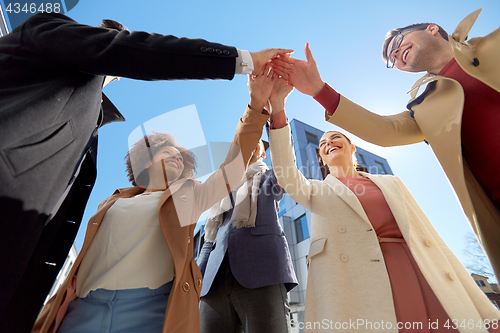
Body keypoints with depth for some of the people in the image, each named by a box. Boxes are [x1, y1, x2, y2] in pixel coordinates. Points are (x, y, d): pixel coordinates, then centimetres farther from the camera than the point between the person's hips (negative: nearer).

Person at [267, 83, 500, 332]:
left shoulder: (391, 183, 19)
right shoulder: (316, 191, 13)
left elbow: (428, 236, 14)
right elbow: (286, 176, -8)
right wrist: (278, 113, -18)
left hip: (415, 276, 3)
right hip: (354, 283, -2)